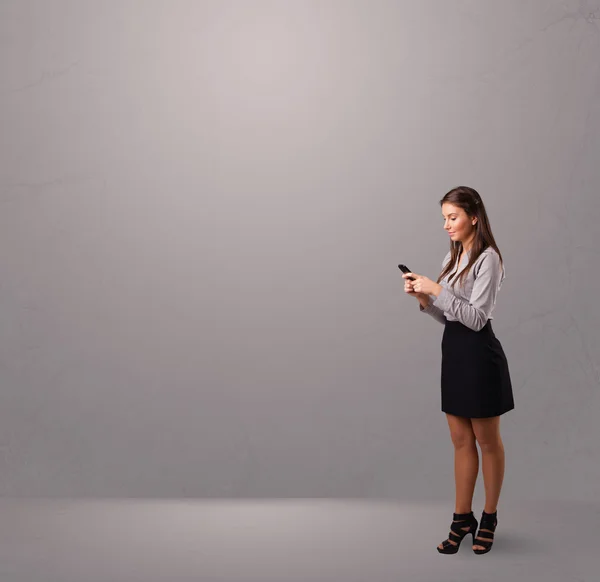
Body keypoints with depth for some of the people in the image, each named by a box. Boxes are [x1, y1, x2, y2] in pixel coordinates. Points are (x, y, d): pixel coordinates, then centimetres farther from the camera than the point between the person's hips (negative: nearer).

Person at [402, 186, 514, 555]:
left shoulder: (488, 258, -13)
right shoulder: (453, 257, 11)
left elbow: (476, 318, -20)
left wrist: (437, 289, -22)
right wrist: (423, 297, -4)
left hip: (479, 354, -7)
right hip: (453, 351, 8)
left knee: (487, 440, 8)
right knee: (461, 441, 12)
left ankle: (489, 518, 24)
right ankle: (463, 519, 22)